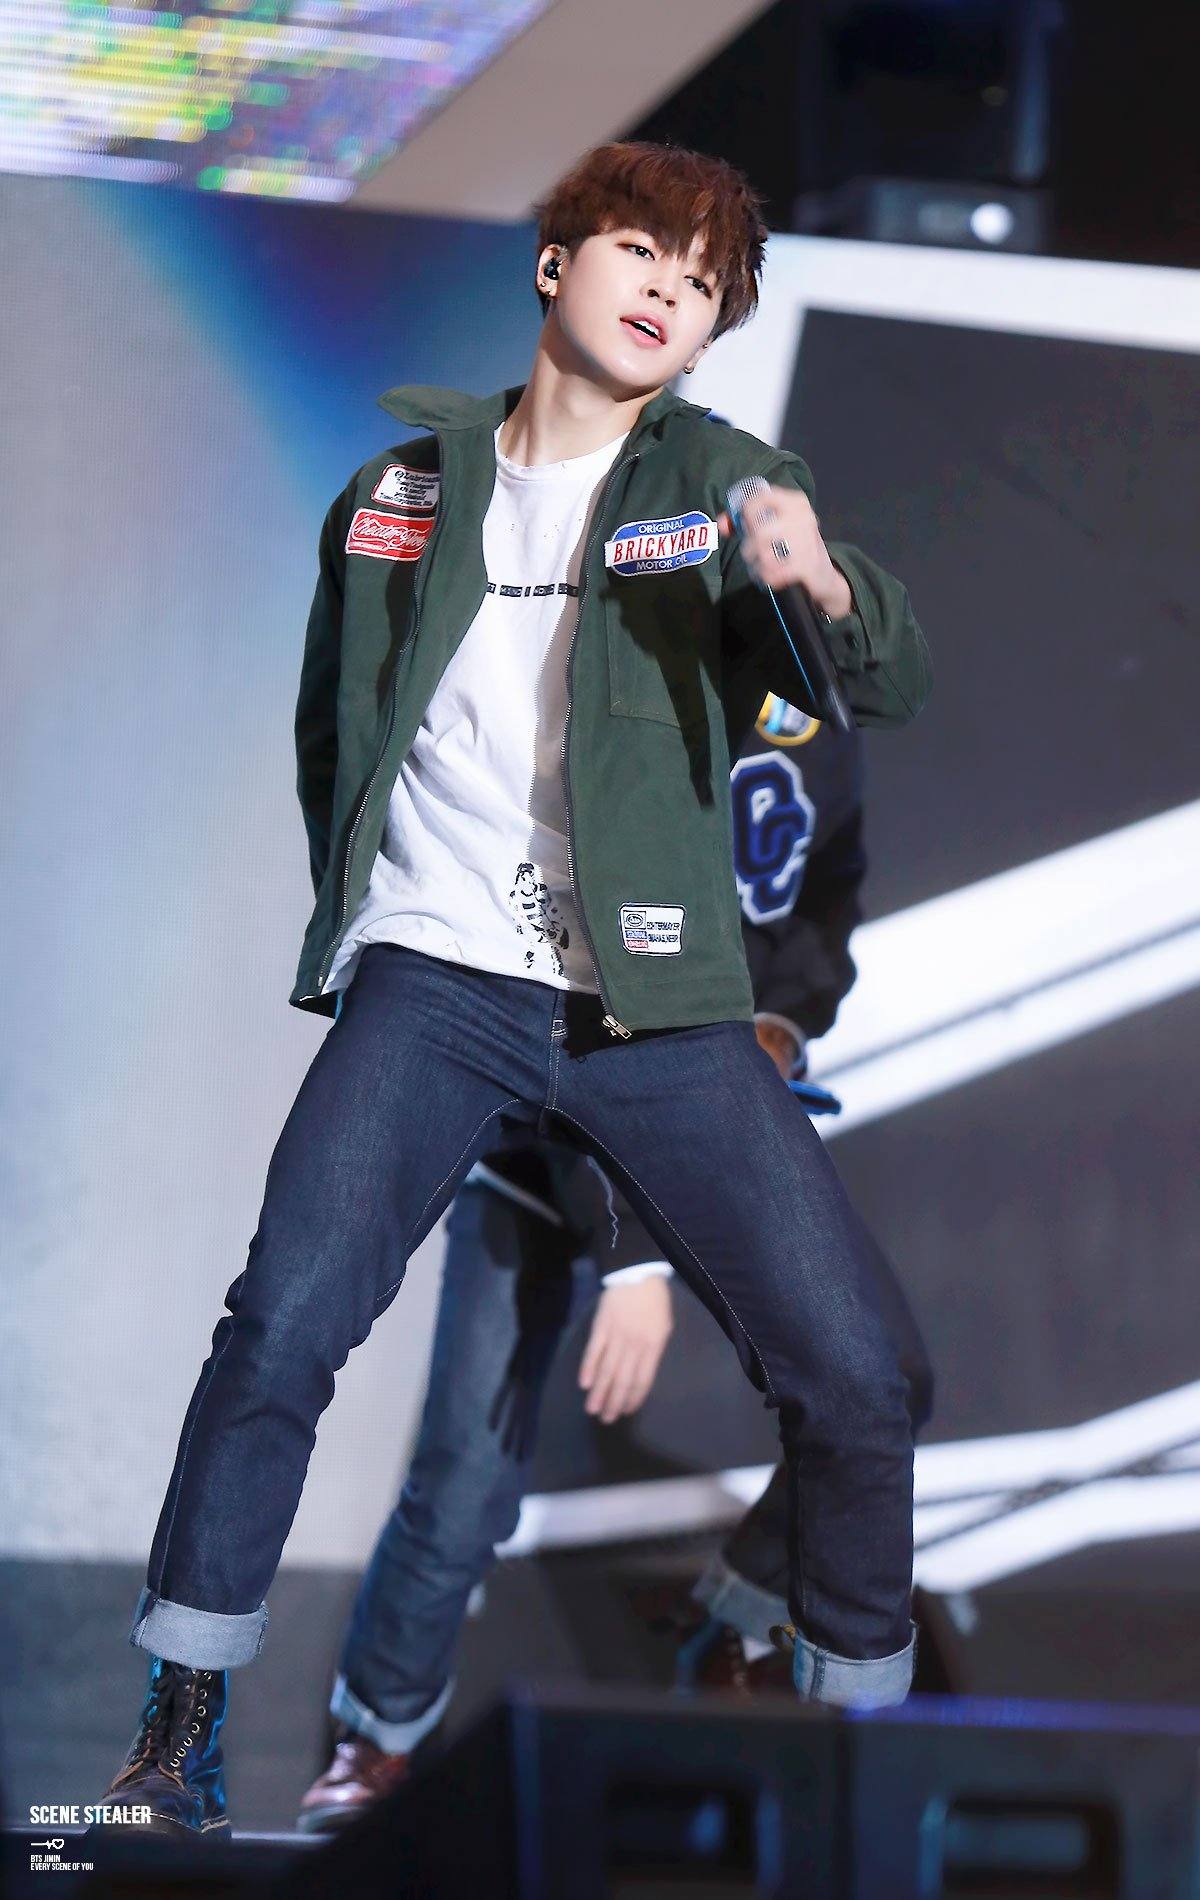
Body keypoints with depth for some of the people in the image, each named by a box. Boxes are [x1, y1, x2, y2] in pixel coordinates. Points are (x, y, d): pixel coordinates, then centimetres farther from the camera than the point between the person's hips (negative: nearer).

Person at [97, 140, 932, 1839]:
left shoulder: (729, 486, 5)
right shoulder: (399, 492, 11)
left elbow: (892, 692, -11)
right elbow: (329, 731, 25)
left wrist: (824, 581, -32)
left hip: (660, 1009, 0)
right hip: (436, 984, 0)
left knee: (854, 1378, -7)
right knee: (286, 1322, -19)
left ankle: (864, 1713, 15)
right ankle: (179, 1732, -7)